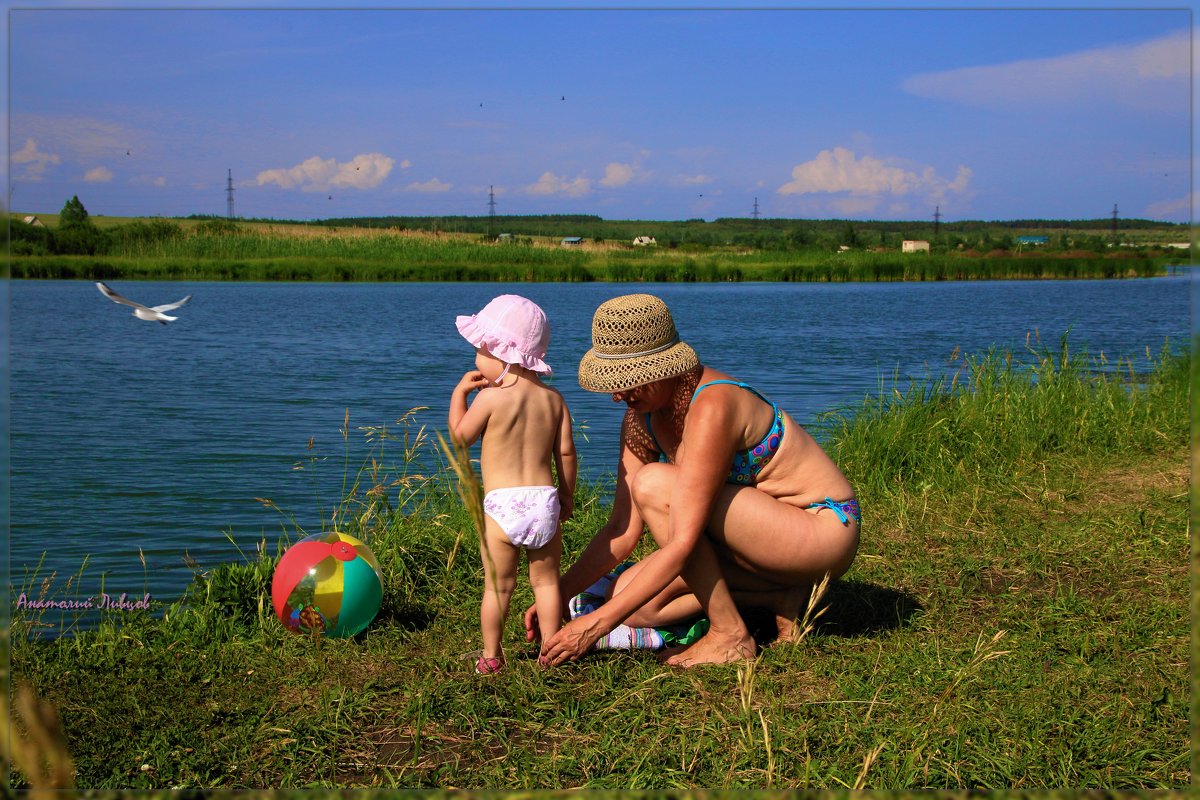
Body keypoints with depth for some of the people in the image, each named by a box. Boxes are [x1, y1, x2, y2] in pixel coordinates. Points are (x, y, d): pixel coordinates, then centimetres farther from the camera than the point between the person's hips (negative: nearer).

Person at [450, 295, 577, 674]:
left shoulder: (491, 397, -9)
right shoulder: (553, 398, 5)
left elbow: (459, 436, 3)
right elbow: (566, 452, 6)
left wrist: (459, 393, 13)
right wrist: (567, 496, 17)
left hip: (502, 504, -4)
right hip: (545, 500, 4)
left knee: (498, 585, 7)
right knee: (546, 581, 14)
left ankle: (491, 656, 15)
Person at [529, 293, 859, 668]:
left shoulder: (712, 408, -29)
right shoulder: (640, 417, -2)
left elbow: (683, 543, -31)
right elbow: (623, 529, 0)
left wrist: (597, 623, -30)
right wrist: (557, 594, -12)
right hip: (769, 531, 9)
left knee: (654, 485, -25)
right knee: (629, 601, -4)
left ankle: (730, 636, -13)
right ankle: (780, 593, 4)